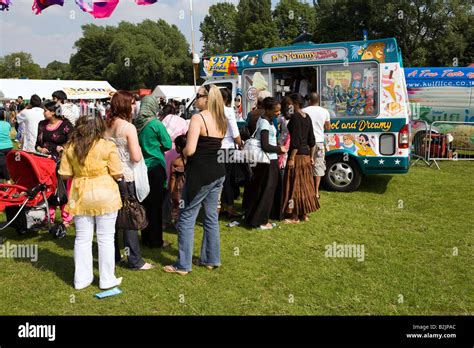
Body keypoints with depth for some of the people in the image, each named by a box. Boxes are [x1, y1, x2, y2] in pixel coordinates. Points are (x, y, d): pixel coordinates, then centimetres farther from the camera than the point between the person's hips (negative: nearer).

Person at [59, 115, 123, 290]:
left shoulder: (70, 147, 0)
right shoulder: (108, 146, -9)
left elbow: (64, 174, 3)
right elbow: (118, 174, -8)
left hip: (80, 196, 3)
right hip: (104, 195, -3)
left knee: (82, 238, 13)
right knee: (105, 238, 7)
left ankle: (81, 279, 22)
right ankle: (107, 279, 16)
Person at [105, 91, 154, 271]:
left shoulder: (106, 125, 4)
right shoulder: (129, 127, -14)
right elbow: (136, 157, -18)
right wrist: (137, 146, 1)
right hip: (124, 176, -6)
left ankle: (112, 255, 26)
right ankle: (135, 260, 6)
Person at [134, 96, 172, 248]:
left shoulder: (137, 123, 1)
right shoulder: (156, 124, -14)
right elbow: (168, 144, -10)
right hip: (155, 166, -5)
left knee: (145, 203, 14)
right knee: (156, 204, 3)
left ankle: (145, 238, 24)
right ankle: (156, 240, 10)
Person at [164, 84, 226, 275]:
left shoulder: (198, 118, -15)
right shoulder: (221, 120, 9)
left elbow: (190, 150, -22)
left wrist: (182, 152, -1)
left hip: (200, 173, -8)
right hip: (218, 172, 8)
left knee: (187, 217, 2)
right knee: (211, 216, 16)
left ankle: (183, 265, 8)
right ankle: (211, 259, 25)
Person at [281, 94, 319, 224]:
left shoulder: (295, 117, -14)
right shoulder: (307, 117, 12)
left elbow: (296, 140, -19)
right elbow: (311, 139, 14)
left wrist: (291, 158, -18)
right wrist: (311, 156, 19)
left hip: (297, 154, -9)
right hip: (306, 154, 9)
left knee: (295, 185, -3)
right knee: (305, 184, 13)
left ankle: (295, 216, 1)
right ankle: (305, 213, 21)